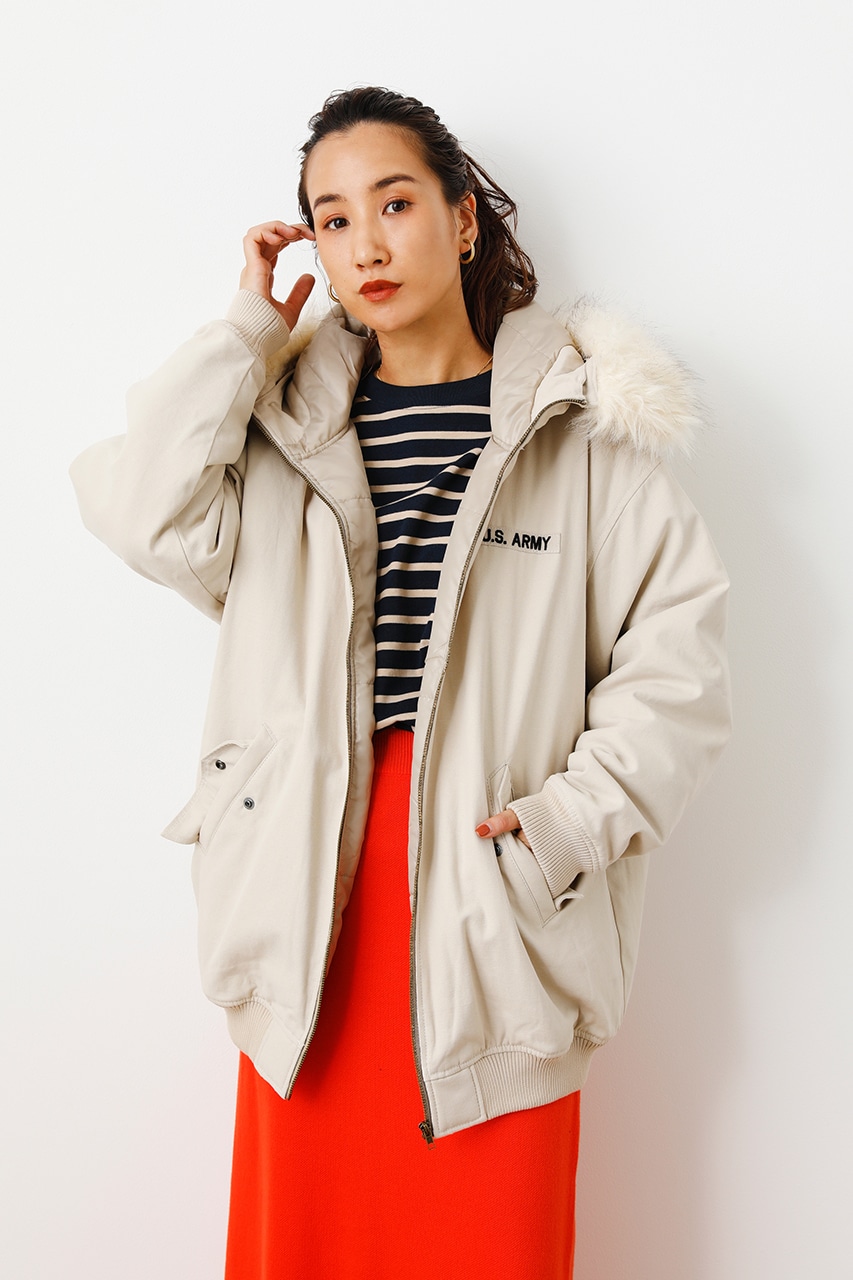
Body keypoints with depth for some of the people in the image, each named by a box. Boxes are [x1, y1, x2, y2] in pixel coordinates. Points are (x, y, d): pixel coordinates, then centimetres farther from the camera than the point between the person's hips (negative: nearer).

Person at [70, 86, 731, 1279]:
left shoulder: (579, 420, -1)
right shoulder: (286, 422, 8)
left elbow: (678, 648, -3)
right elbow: (150, 517, -10)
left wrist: (573, 820, -12)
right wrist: (250, 327, -3)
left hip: (492, 875, -2)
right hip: (313, 875, 3)